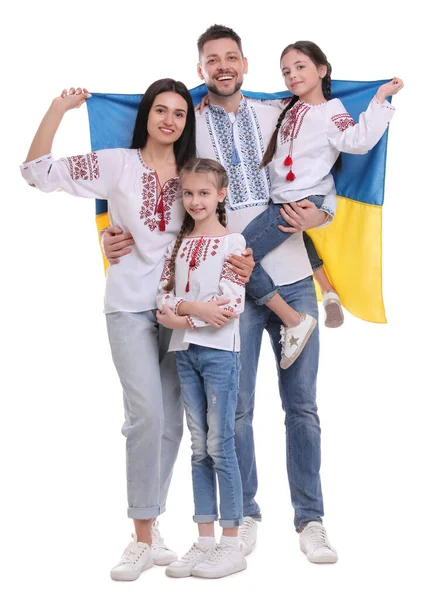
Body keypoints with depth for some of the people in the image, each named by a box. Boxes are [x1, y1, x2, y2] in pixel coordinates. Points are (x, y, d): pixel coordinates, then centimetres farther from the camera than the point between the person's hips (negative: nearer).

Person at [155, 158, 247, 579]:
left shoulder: (232, 242, -4)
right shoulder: (179, 243, 13)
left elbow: (231, 305, -14)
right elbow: (164, 297, 4)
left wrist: (181, 315, -12)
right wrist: (195, 308, -14)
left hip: (218, 351, -6)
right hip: (184, 351, 6)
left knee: (220, 446, -3)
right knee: (199, 448, 10)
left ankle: (231, 545, 5)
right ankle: (204, 541, 16)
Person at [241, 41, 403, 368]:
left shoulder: (330, 112, -8)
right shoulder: (289, 109, 15)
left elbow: (358, 141, -25)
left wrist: (379, 99, -27)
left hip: (298, 203, -9)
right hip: (282, 200, 9)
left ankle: (294, 321, -10)